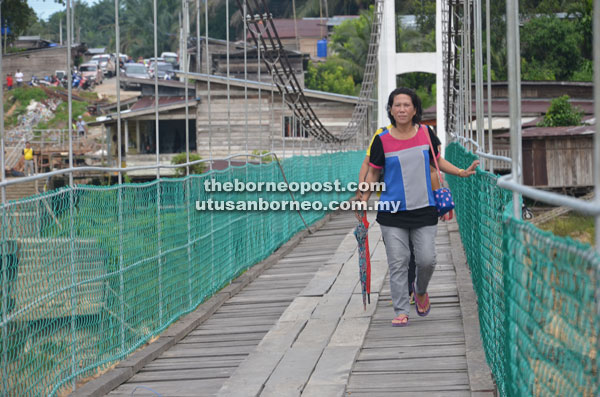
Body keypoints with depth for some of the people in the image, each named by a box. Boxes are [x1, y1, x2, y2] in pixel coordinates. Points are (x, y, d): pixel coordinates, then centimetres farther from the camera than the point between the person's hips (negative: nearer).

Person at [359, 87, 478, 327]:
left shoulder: (426, 134, 2)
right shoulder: (382, 140, -5)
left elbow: (437, 161, 18)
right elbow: (373, 173, 5)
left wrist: (462, 172, 8)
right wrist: (363, 200, -4)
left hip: (424, 209, 2)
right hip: (392, 211, -2)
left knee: (427, 260, -3)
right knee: (397, 262, -3)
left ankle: (420, 291, 29)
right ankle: (401, 311, 6)